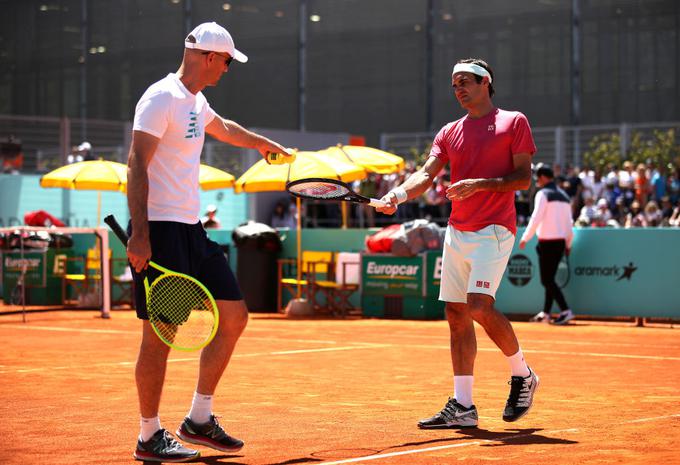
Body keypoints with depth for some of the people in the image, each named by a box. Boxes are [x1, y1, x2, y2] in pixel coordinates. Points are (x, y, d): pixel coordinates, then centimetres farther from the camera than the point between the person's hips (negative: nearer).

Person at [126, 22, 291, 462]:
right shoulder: (162, 98, -12)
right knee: (161, 332, -6)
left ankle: (199, 419, 17)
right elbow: (136, 165, -18)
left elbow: (223, 128, 41)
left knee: (234, 316, 8)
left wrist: (263, 143, 58)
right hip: (161, 231, -10)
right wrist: (139, 235, -25)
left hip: (192, 230, 10)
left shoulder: (196, 103, 17)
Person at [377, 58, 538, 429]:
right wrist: (400, 194, -16)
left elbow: (523, 177, -4)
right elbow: (427, 174, 4)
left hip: (493, 230, -6)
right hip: (457, 232, 6)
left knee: (480, 306, -20)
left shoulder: (513, 122, 2)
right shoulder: (450, 132, 16)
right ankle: (462, 406, 6)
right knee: (456, 315, 3)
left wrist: (479, 184, -17)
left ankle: (522, 374, 4)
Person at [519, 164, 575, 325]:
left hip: (547, 241, -8)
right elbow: (569, 223, 14)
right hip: (560, 241, 8)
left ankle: (566, 311, -16)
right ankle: (545, 313, 16)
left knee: (547, 280, -6)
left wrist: (525, 238, -12)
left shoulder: (543, 194, -8)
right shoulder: (564, 196, 14)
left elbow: (536, 218, -16)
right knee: (549, 278, 14)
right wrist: (568, 244, 19)